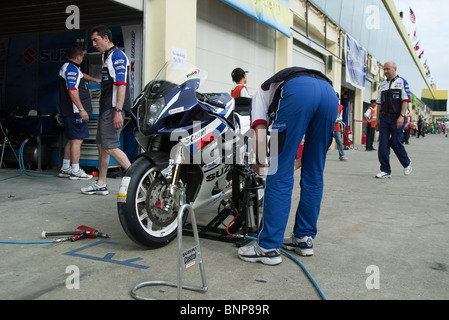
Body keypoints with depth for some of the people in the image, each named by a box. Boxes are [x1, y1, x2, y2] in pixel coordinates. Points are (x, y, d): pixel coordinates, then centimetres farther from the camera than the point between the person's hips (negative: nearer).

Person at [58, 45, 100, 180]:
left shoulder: (66, 67, 22)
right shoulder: (72, 69, -12)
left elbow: (82, 75, 43)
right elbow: (72, 91, -23)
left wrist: (94, 79, 57)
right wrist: (81, 109, -26)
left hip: (68, 112, 11)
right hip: (75, 111, -11)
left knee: (72, 140, 15)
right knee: (77, 140, -9)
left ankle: (65, 168, 20)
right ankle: (75, 171, -8)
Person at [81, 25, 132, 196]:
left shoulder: (118, 56, -10)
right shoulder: (107, 57, 22)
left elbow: (121, 85, -20)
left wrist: (118, 111, -27)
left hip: (114, 109, -10)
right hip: (106, 109, 10)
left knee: (110, 147, -13)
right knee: (101, 145, 12)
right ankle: (101, 184, 19)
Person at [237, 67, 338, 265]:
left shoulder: (262, 92, 35)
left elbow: (260, 135, 16)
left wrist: (260, 163, 30)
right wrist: (295, 162, 42)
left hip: (298, 92, -6)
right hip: (330, 92, 6)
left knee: (280, 174, -2)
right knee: (314, 174, 16)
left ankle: (268, 247, 3)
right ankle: (304, 238, 25)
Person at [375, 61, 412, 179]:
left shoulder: (402, 82, 1)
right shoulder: (382, 85, 15)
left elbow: (406, 100, -7)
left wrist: (402, 116, -17)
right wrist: (378, 120, 13)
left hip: (397, 118, -4)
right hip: (384, 118, 4)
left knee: (395, 143, -5)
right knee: (383, 144, -3)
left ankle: (407, 163, 22)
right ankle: (385, 171, 3)